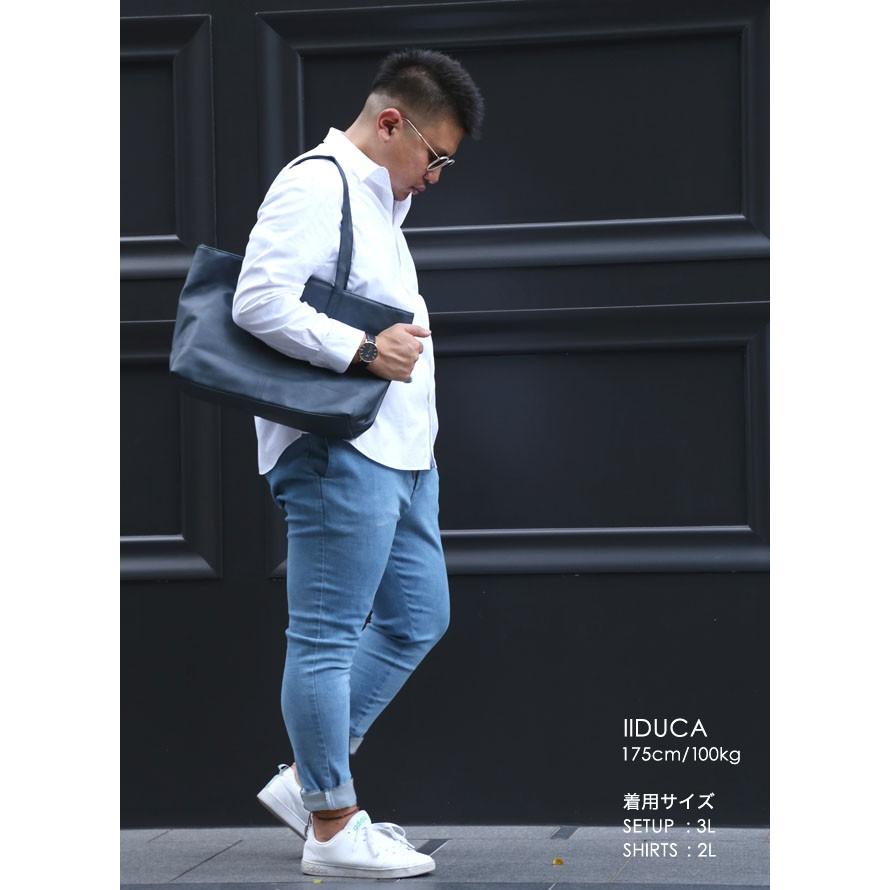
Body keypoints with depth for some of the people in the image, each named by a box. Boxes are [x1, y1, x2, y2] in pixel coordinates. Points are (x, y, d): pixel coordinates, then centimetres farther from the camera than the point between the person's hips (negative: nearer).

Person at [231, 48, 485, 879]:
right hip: (339, 451, -11)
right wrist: (364, 350, -24)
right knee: (328, 636, -3)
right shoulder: (317, 185, -11)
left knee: (417, 619, 15)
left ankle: (305, 779, 22)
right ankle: (331, 827, 4)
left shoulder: (378, 199, 21)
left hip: (397, 450, 11)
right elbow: (258, 302, -21)